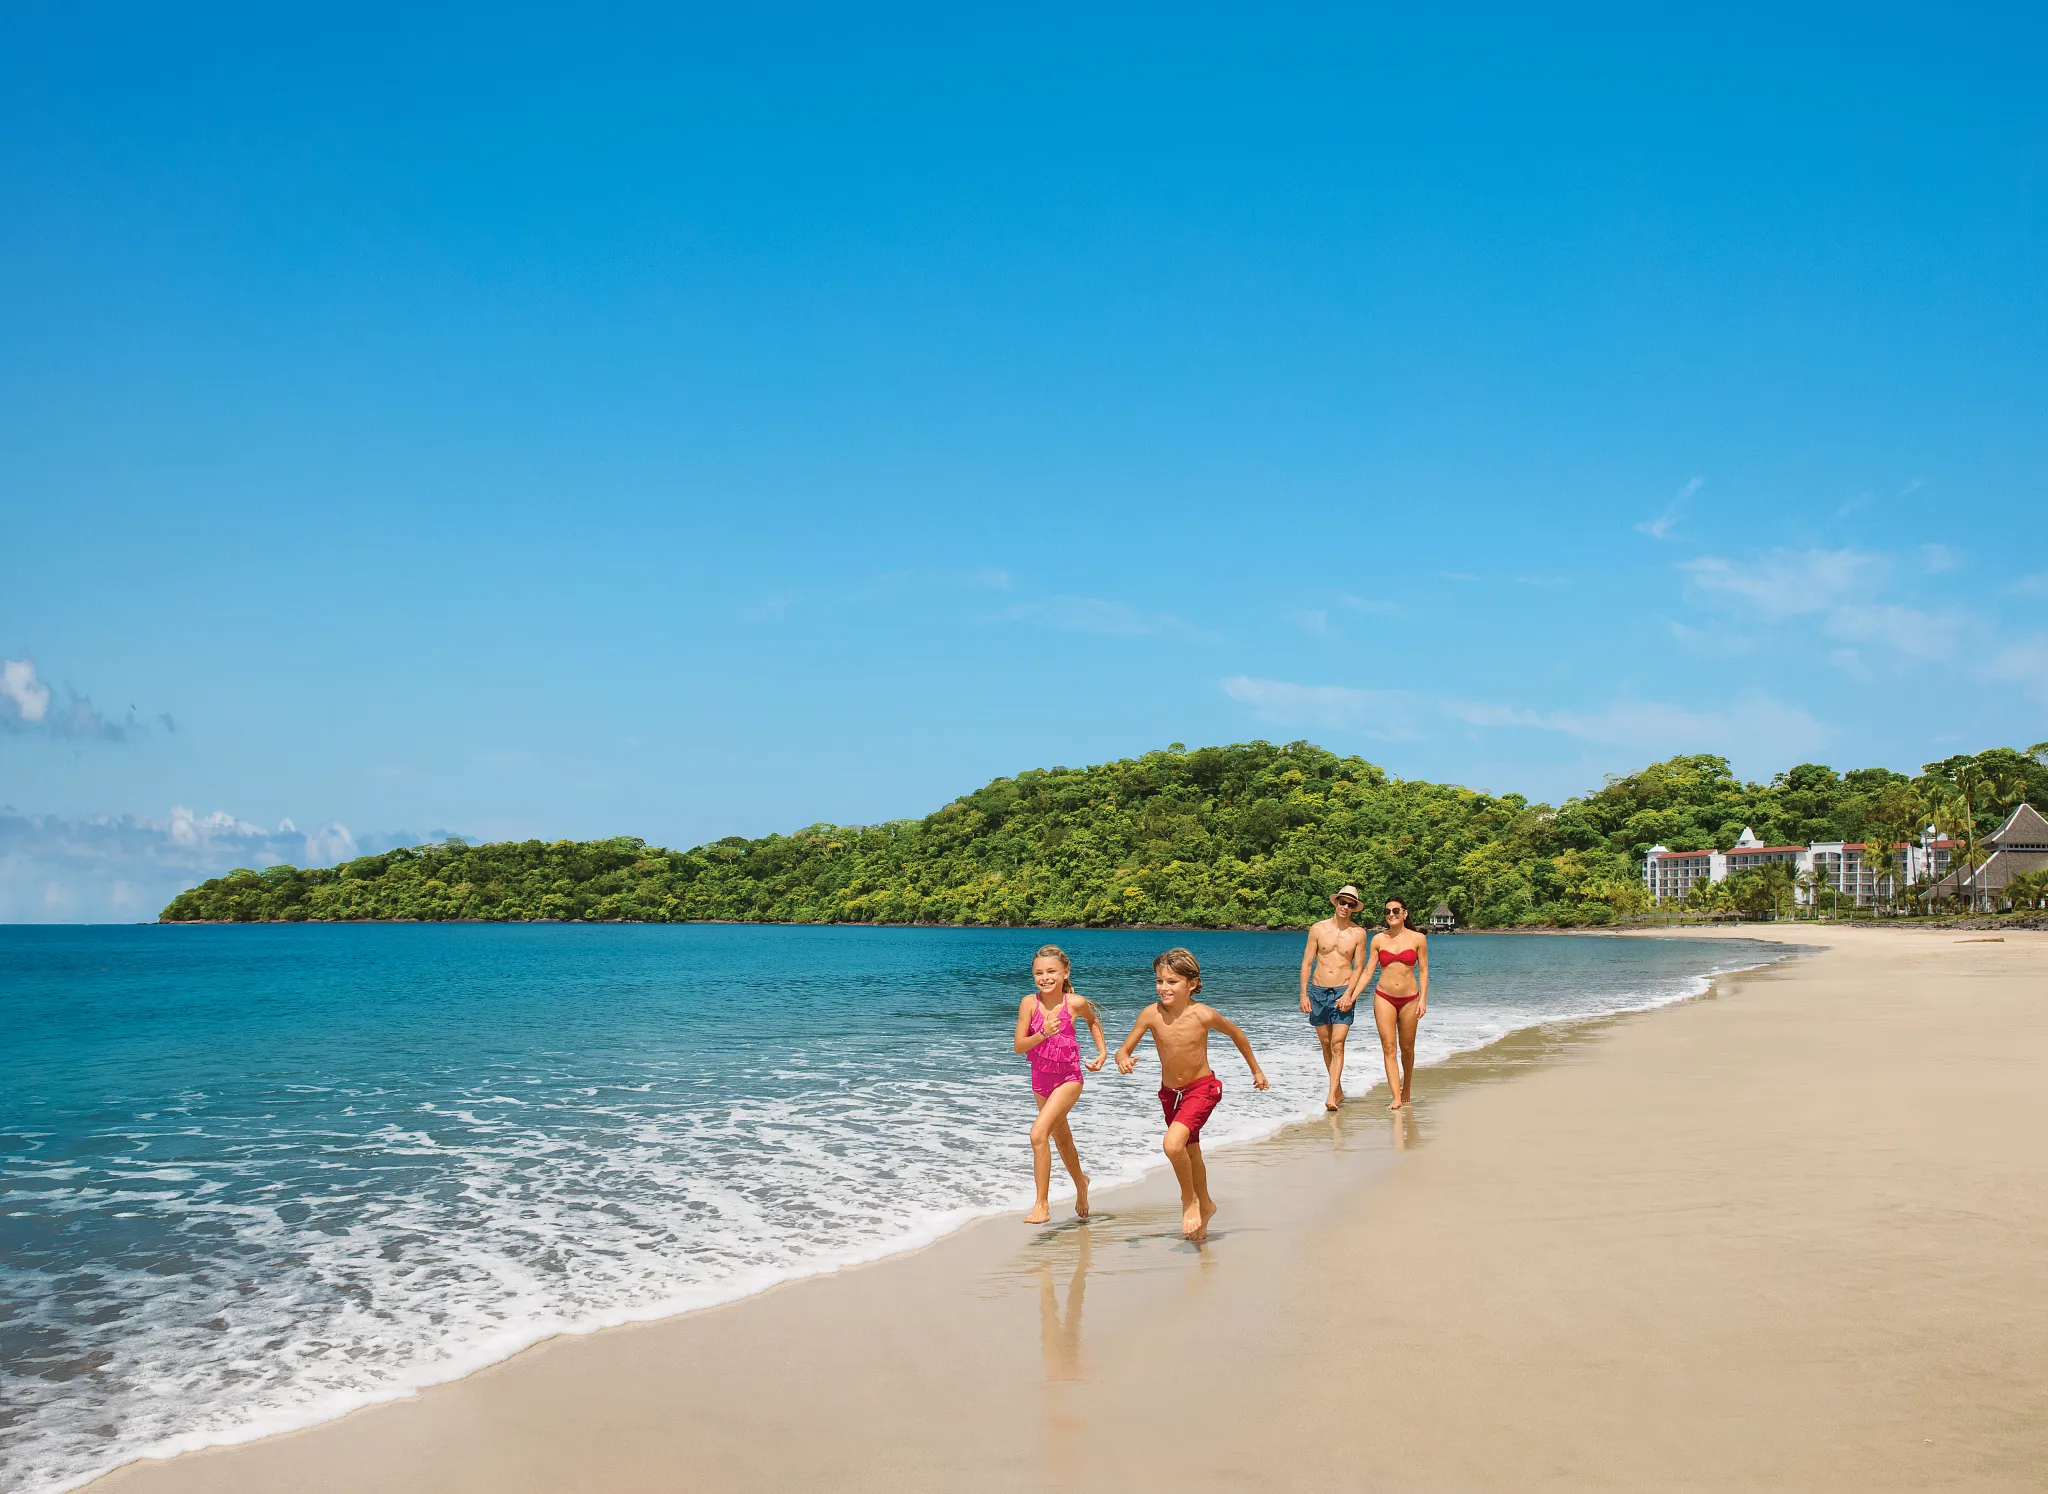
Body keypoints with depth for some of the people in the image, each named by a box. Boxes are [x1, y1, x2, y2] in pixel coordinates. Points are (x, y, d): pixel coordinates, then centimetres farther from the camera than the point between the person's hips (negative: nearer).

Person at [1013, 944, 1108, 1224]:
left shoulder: (1075, 1003, -13)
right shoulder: (1029, 1003, -12)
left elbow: (1093, 1021, 11)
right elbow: (1019, 1046, -12)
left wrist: (1102, 1052, 3)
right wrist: (1042, 1034, -27)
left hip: (1069, 1078, -4)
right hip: (1041, 1078, 4)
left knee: (1039, 1132, -22)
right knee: (1060, 1136, 24)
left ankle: (1042, 1204, -15)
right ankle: (1080, 1182, 51)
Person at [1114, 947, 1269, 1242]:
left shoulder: (1203, 1015, -21)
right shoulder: (1151, 1015, -16)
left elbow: (1235, 1033, -2)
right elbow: (1124, 1050, -10)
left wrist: (1256, 1070, 10)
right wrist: (1123, 1061, -35)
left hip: (1202, 1088, -4)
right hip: (1169, 1092, 4)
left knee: (1173, 1144, -26)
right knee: (1190, 1154, 21)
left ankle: (1190, 1199, -1)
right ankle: (1205, 1205, 46)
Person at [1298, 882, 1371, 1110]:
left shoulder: (1358, 933, 1)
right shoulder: (1318, 929, 2)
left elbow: (1358, 968, 2)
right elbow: (1307, 963, 3)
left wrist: (1348, 994, -12)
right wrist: (1303, 994, -3)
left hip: (1343, 992, -2)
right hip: (1318, 991, 2)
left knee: (1337, 1044, -12)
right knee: (1325, 1044, 10)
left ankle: (1331, 1096, -15)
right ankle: (1338, 1091, 24)